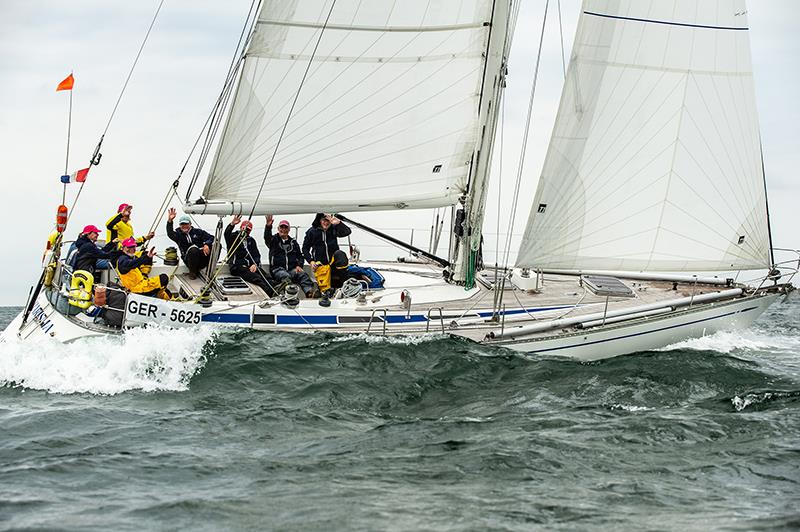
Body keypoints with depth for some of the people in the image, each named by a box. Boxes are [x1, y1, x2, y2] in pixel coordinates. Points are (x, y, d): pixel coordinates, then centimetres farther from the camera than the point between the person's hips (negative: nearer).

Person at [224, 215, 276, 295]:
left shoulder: (251, 240, 25)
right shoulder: (234, 237, 11)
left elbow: (256, 255, 17)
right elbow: (227, 234, -13)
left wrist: (255, 264, -5)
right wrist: (232, 224, -33)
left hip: (251, 266, 5)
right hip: (237, 266, -5)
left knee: (267, 278, -23)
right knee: (256, 278, -32)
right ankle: (270, 293, -47)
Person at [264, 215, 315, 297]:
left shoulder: (293, 242, 25)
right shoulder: (274, 240, 13)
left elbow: (300, 256, 27)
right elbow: (267, 238, -11)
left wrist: (299, 265, 4)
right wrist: (268, 227, -32)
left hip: (292, 269, 2)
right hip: (278, 269, -2)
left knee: (303, 274, -28)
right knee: (285, 276, -36)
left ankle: (309, 292, -51)